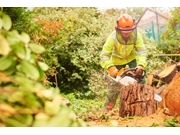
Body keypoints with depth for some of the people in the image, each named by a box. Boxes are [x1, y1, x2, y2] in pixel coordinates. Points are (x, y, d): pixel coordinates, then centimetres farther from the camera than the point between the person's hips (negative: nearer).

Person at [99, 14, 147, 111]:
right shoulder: (113, 37, -35)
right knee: (115, 85, 1)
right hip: (118, 60, -2)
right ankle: (107, 108, 15)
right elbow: (104, 55, -34)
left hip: (132, 58, 2)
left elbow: (141, 51, -30)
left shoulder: (136, 35, -30)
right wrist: (111, 68, -49)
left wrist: (141, 65, -46)